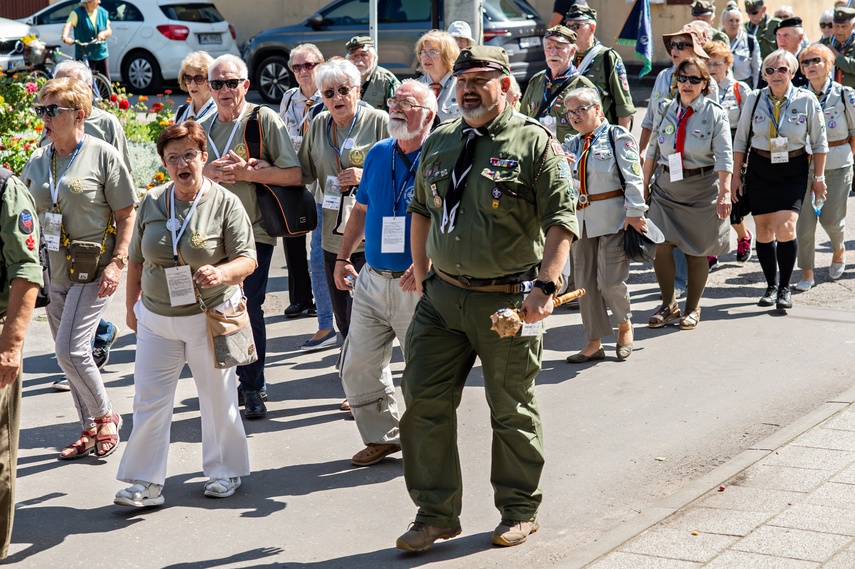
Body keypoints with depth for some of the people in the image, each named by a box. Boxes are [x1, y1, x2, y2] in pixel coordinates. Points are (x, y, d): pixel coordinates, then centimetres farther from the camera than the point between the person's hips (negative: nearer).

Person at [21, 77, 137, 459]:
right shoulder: (37, 162, 8)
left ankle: (105, 416, 8)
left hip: (93, 272, -6)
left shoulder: (103, 156, -7)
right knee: (72, 355, 10)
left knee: (70, 350, -14)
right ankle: (91, 430, 23)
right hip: (53, 272, 6)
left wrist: (117, 263, -14)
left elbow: (127, 214, -5)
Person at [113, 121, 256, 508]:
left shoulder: (225, 204, -7)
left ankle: (224, 471, 28)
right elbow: (136, 259, 13)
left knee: (218, 399, 9)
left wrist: (222, 273, -30)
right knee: (149, 401, 0)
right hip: (156, 319, 3)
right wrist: (131, 305, 15)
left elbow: (248, 259, -10)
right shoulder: (152, 203, 4)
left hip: (210, 318, -3)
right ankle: (146, 483, 7)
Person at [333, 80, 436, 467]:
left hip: (419, 286, -6)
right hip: (373, 279, 6)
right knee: (357, 368, 9)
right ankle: (382, 436, 25)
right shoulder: (377, 155, 9)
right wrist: (343, 256, 17)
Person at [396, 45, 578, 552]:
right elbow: (421, 211, 20)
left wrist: (546, 286, -21)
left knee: (512, 410, 7)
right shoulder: (439, 143, 9)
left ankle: (520, 511, 25)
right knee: (425, 402, 3)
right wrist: (423, 275, 19)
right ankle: (436, 514, 14)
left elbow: (562, 219, -12)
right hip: (442, 296, 5)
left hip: (507, 301, -5)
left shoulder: (535, 143, -8)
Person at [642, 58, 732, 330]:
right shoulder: (666, 110, 5)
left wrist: (724, 192, -18)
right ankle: (668, 305, 12)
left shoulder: (715, 113, -5)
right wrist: (644, 185, 11)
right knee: (659, 245, -7)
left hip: (701, 188, -3)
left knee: (697, 250, 5)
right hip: (666, 186, 3)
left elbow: (724, 156, -10)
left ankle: (692, 309, 22)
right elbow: (653, 150, 12)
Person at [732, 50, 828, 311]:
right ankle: (771, 285, 23)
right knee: (764, 231, 6)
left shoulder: (806, 100, -6)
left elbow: (819, 142, 3)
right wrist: (737, 174, 8)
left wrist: (819, 177, 4)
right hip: (759, 169, 3)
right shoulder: (755, 99, -1)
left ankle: (784, 288, 1)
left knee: (785, 229, -14)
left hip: (793, 171, -2)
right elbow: (741, 140, 8)